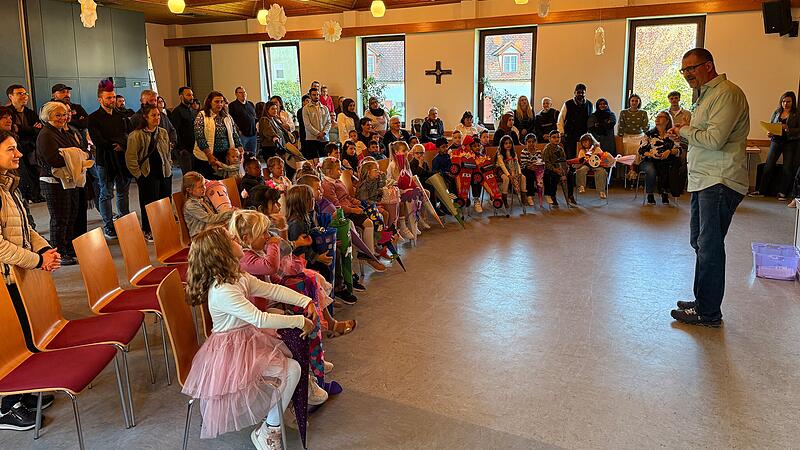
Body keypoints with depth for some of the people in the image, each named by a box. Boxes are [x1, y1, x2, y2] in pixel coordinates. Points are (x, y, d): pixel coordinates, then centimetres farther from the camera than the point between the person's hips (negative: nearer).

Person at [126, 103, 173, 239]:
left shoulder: (163, 133, 10)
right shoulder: (136, 135, -9)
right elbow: (130, 158, -9)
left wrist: (169, 167, 13)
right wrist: (138, 174, -9)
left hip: (165, 173, 6)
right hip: (148, 176, -6)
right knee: (150, 203, -1)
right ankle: (147, 231, 14)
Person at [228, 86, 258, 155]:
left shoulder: (251, 104, 18)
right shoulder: (232, 105, -1)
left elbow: (256, 117, 24)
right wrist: (238, 131, -15)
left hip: (253, 134, 6)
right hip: (242, 134, -6)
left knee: (253, 154, 6)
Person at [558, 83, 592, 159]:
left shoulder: (589, 105, 8)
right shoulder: (568, 104, 0)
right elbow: (560, 120, 3)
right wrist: (562, 134, -2)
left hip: (584, 136, 2)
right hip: (570, 136, -2)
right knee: (570, 158, -4)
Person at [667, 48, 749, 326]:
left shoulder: (727, 94, -13)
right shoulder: (707, 94, 21)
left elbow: (715, 139, -22)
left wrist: (684, 131, -6)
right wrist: (683, 135, 6)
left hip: (720, 182, -11)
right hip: (704, 180, 11)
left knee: (709, 246, -6)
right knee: (699, 241, 15)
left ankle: (708, 312, 3)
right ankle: (703, 300, 27)